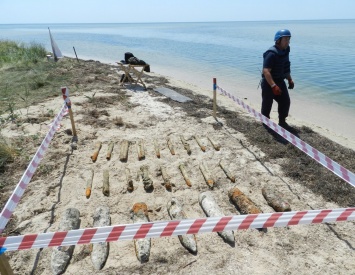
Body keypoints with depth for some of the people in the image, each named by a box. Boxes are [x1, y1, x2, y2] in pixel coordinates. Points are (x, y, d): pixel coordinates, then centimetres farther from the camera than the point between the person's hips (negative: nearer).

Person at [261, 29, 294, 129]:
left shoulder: (285, 51, 6)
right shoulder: (272, 54, -23)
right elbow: (266, 71, -31)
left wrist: (290, 79, 20)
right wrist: (273, 86, -38)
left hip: (280, 81, 9)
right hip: (269, 83, -8)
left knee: (286, 101, 10)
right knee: (267, 104, 2)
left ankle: (282, 122, 25)